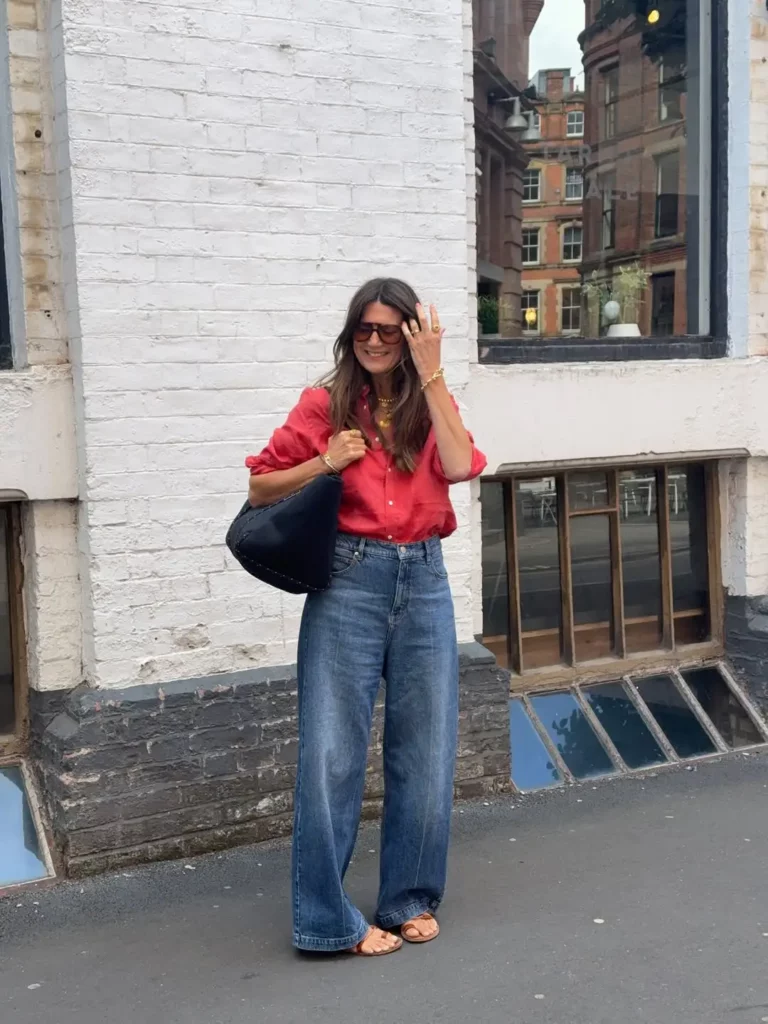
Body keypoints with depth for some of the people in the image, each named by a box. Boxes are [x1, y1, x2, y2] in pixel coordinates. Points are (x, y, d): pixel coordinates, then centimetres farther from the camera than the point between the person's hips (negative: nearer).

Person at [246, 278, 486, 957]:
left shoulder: (432, 405, 9)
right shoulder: (325, 404, 3)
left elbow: (460, 467, -12)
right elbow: (260, 489, 4)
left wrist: (430, 374, -10)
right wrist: (325, 462, -11)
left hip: (423, 581, 3)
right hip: (349, 580, -2)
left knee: (425, 749, 8)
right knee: (332, 752, -1)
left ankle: (411, 900, 26)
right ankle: (328, 920, 12)